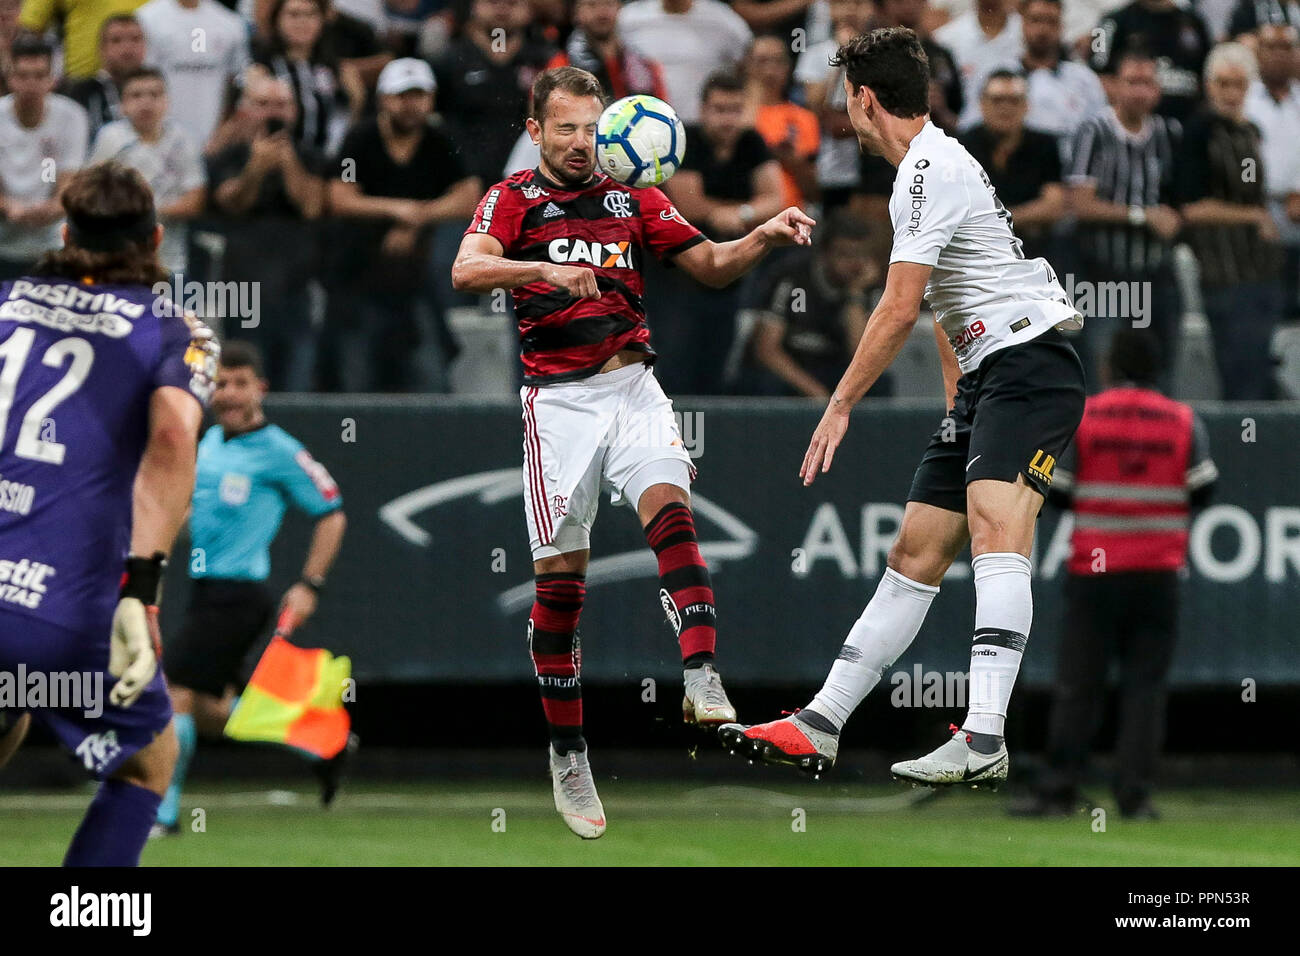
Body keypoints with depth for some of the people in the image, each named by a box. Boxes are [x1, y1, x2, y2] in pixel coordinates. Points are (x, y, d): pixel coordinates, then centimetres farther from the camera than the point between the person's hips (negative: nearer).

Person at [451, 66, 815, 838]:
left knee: (671, 509, -25)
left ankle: (703, 681, -38)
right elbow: (467, 269, -13)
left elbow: (712, 265, 14)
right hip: (558, 398, -2)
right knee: (561, 579, -1)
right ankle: (568, 757, 9)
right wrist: (542, 270, -30)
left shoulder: (635, 202, 14)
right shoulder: (515, 200, 3)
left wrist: (766, 237, -5)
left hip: (632, 388, 2)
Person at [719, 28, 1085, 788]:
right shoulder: (933, 166, 22)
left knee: (995, 527, -27)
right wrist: (956, 400, 37)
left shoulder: (933, 169, -12)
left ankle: (984, 740, -42)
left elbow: (899, 311, -15)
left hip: (1030, 363, -11)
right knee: (916, 556, 10)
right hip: (987, 379, 11)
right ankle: (819, 727, 11)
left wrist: (840, 408, -8)